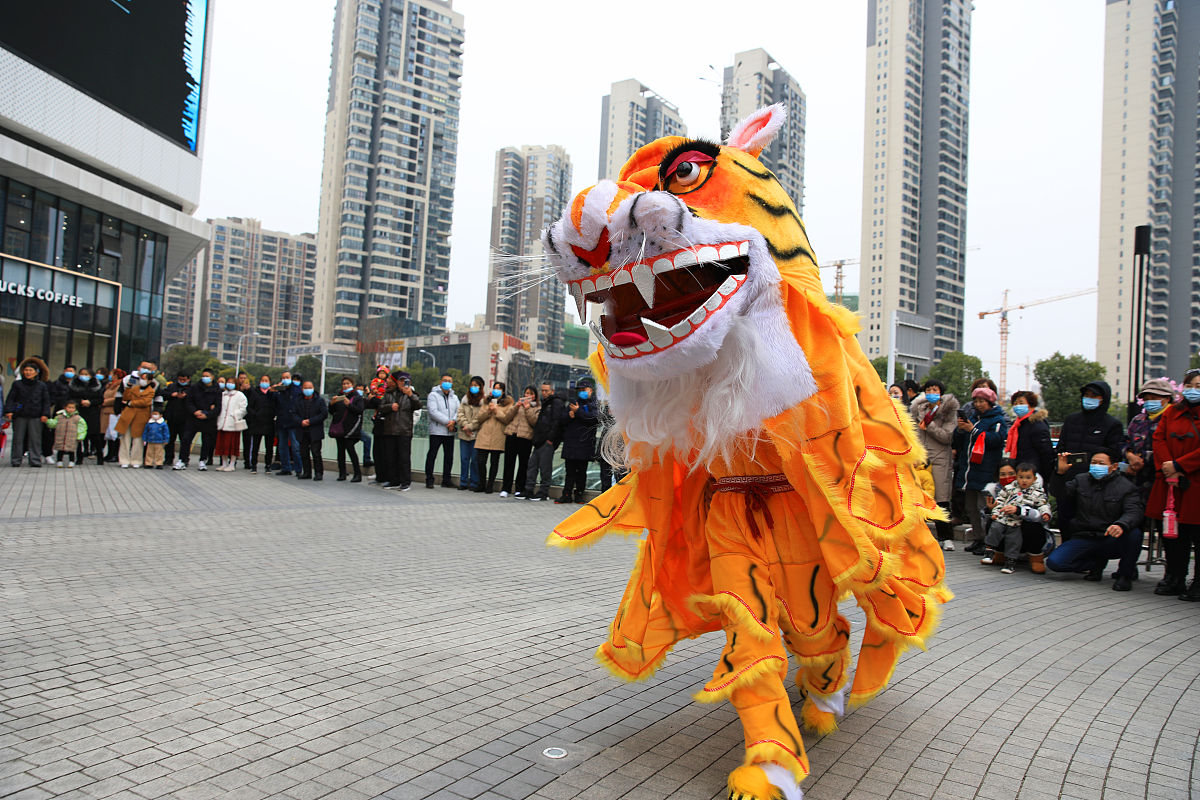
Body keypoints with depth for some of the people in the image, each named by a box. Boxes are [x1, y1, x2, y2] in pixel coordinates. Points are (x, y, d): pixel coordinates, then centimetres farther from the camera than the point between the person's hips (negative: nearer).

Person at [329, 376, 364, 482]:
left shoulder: (357, 397, 4)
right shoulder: (339, 396, 17)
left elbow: (359, 411, -10)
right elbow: (331, 412, 15)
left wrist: (349, 405, -21)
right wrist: (332, 403, -4)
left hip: (350, 427, -5)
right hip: (339, 427, 5)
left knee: (350, 448, -13)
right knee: (340, 449, 4)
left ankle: (357, 474, -9)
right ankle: (342, 473, 9)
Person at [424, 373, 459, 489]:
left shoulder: (454, 397, 17)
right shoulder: (433, 395, -2)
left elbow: (458, 411, 8)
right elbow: (433, 412, -13)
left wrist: (454, 421, -13)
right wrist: (447, 422, -17)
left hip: (450, 432, 6)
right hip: (436, 431, -5)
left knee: (449, 456, 8)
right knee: (432, 455, -4)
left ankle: (446, 480, 17)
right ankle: (429, 480, 3)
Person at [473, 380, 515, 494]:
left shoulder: (508, 403, 7)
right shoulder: (487, 402, 17)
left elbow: (507, 419, -4)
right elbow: (479, 418, 9)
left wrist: (497, 411, -12)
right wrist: (488, 410, -6)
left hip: (497, 437, -2)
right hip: (484, 436, 3)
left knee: (494, 462, 2)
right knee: (480, 461, -2)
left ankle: (490, 486, 11)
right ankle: (482, 485, 13)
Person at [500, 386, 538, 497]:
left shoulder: (537, 408, 12)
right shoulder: (519, 404, 23)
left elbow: (534, 421, -5)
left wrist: (527, 409, -10)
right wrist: (516, 407, -2)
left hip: (525, 437, -3)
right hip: (512, 435, 3)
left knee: (523, 463, -1)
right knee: (509, 462, -1)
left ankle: (519, 489, 7)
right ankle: (506, 488, 4)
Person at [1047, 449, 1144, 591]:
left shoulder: (1126, 486, 0)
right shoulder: (1081, 480, 9)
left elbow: (1134, 512, -15)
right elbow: (1061, 494, -3)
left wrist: (1121, 525, -38)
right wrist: (1061, 473, -21)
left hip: (1111, 541, -2)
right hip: (1084, 539, 2)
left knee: (1134, 533, -35)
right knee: (1053, 562, -18)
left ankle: (1125, 573, -6)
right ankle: (1098, 563, 10)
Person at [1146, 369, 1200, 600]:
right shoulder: (1171, 412, 12)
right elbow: (1159, 439, 5)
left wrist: (1178, 465, -15)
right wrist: (1167, 467, -8)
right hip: (1171, 483, 4)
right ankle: (1174, 580, 20)